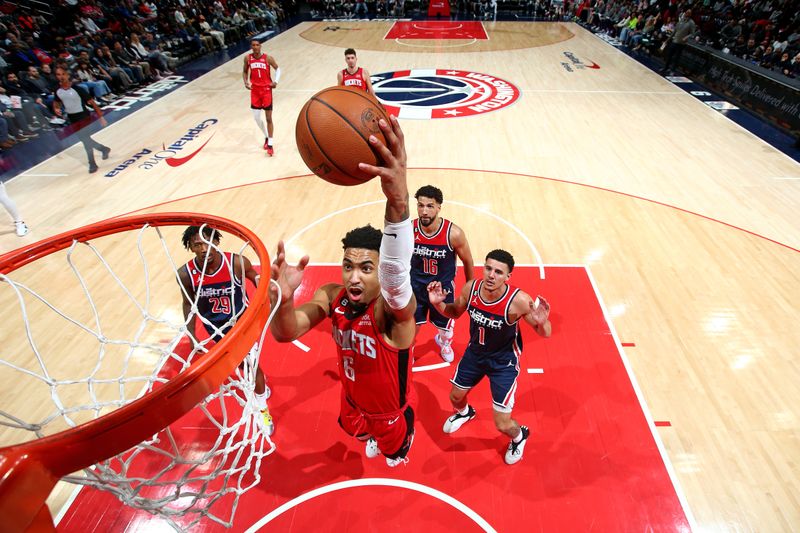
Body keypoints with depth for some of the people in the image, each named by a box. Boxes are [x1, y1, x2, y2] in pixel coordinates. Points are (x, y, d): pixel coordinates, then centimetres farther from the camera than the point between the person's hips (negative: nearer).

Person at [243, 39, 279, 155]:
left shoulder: (268, 58, -8)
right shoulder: (247, 58, 0)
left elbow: (277, 68, 5)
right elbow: (245, 71, 13)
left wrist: (276, 81, -10)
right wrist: (246, 82, -5)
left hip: (266, 89, -3)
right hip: (255, 90, 3)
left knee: (269, 118, -2)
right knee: (256, 117, 5)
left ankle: (270, 144, 3)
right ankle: (266, 137, 29)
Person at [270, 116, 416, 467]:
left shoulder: (394, 307, -40)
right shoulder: (332, 296, -23)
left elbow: (396, 271, -63)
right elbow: (286, 333, -34)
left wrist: (398, 202, -82)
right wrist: (283, 299, -58)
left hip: (391, 411, -4)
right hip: (353, 402, 4)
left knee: (394, 449, 29)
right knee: (361, 434, 36)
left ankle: (400, 446, 67)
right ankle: (375, 440, 74)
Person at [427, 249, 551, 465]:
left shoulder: (519, 300, -33)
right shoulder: (470, 288, -21)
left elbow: (545, 334, -18)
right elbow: (454, 312, 0)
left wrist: (542, 323, -42)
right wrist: (438, 303, -20)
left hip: (504, 362, -4)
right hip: (475, 352, 4)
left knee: (502, 424, 0)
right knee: (456, 396, 24)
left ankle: (519, 436, 39)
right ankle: (464, 413, 63)